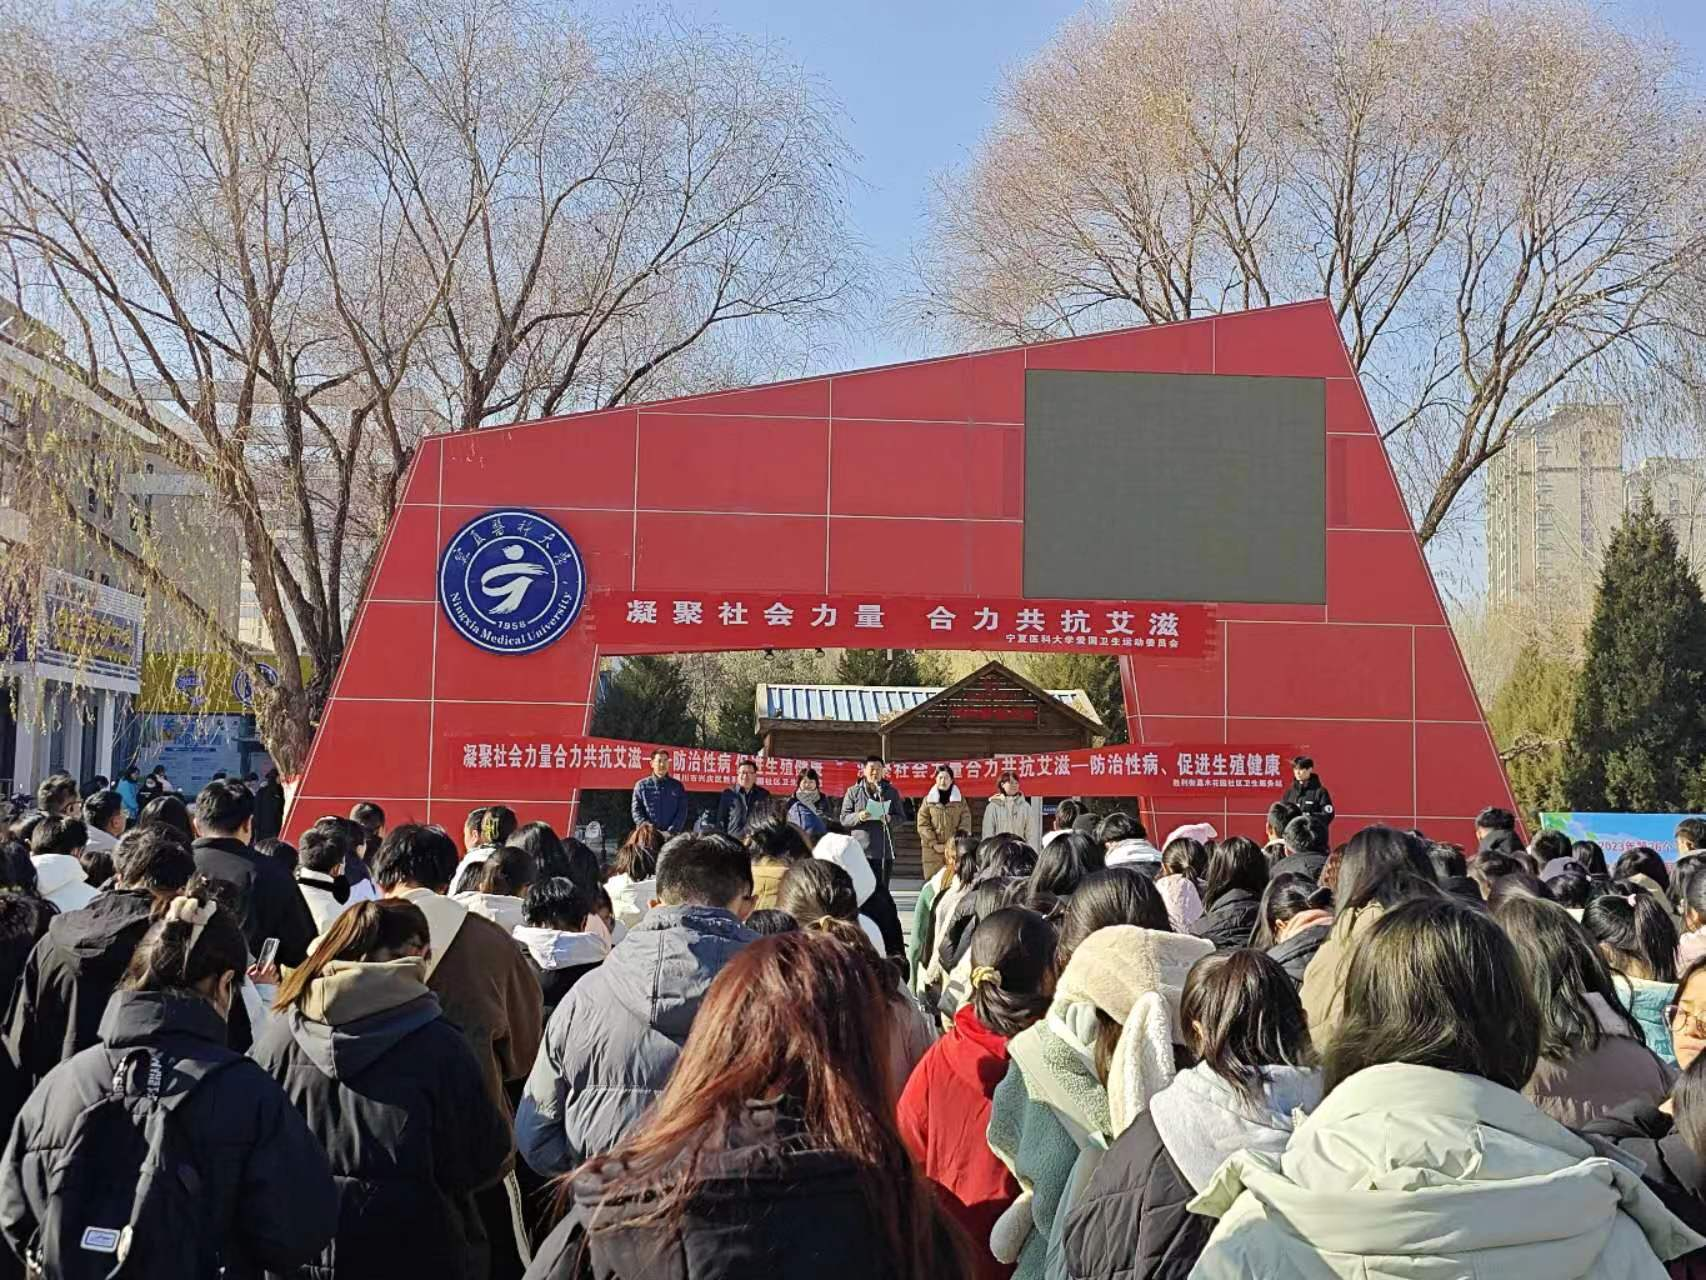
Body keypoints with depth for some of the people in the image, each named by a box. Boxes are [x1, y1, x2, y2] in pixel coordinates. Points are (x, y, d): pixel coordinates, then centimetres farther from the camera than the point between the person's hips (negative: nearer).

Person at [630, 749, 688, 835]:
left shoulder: (677, 786, 13)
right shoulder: (641, 786, 10)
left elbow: (682, 812, 6)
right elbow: (636, 811, 5)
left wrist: (671, 832, -8)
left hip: (673, 836, 1)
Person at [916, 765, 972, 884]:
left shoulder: (960, 800, 10)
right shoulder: (928, 800, 7)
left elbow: (966, 822, 5)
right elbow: (922, 824, 1)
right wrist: (934, 844, -8)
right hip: (932, 850, 0)